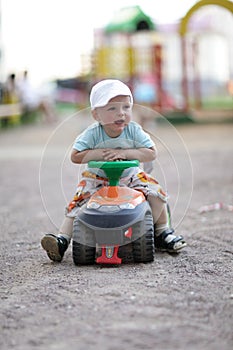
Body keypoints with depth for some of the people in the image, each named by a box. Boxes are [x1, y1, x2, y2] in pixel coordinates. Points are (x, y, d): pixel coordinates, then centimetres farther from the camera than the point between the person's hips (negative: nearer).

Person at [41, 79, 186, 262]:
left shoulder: (134, 130, -14)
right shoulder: (92, 134, -18)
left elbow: (152, 153, -18)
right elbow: (75, 156, -21)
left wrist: (126, 153, -30)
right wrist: (99, 153, -30)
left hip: (130, 176, 1)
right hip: (97, 177, -1)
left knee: (156, 194, -15)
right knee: (79, 203, -20)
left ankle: (162, 232, 7)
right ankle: (62, 238, -17)